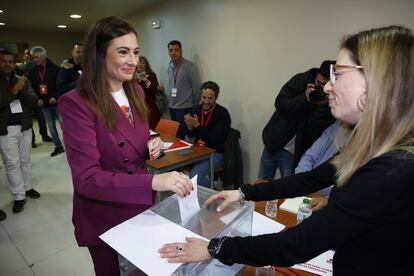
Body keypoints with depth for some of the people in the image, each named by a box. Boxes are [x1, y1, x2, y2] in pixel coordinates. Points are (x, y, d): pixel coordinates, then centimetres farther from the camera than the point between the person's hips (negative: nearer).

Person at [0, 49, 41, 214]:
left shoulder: (22, 80, 6)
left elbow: (34, 101, -3)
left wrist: (21, 90, -17)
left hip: (25, 127, 3)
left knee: (26, 160, 14)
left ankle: (27, 188, 28)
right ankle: (19, 196, 10)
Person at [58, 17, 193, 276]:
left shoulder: (136, 91, -2)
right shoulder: (76, 104, -23)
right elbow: (86, 178, -28)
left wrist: (152, 144, -13)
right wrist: (154, 181, -40)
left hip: (141, 207, 6)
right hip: (104, 219, -5)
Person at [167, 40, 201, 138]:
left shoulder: (190, 66, -12)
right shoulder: (169, 66, 8)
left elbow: (196, 88, -11)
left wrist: (194, 107, -5)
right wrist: (170, 100, 15)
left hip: (185, 108, -6)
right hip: (172, 107, 6)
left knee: (180, 137, -6)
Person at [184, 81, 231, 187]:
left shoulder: (222, 113, -14)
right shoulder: (198, 109, 5)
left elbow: (216, 140, -23)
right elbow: (191, 135, 11)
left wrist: (197, 125, -26)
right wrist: (190, 127, -13)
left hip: (216, 153, -7)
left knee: (195, 175, -29)